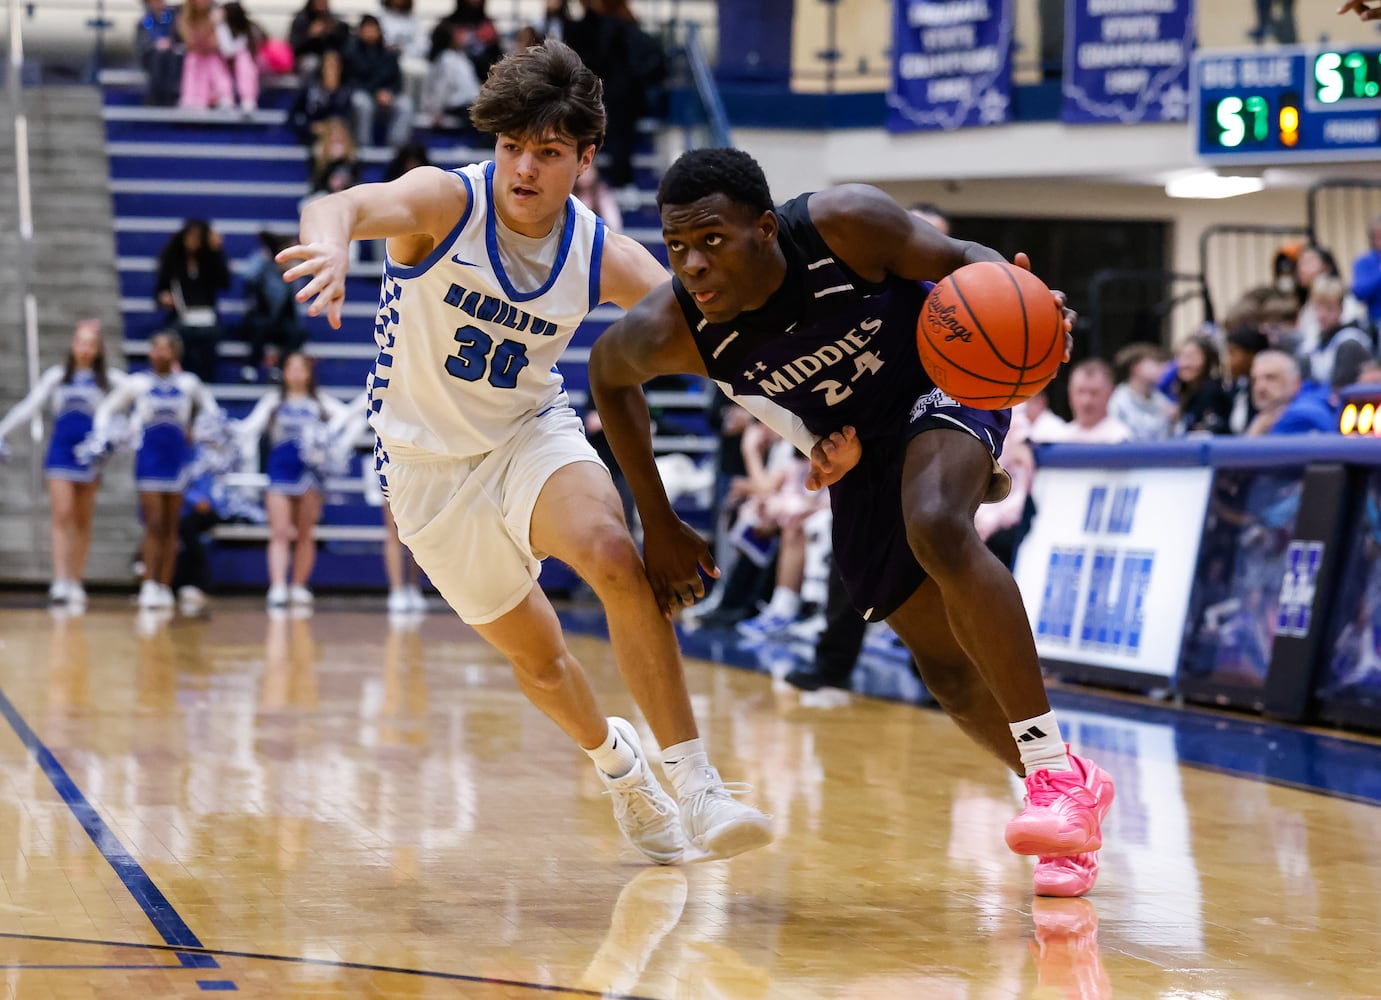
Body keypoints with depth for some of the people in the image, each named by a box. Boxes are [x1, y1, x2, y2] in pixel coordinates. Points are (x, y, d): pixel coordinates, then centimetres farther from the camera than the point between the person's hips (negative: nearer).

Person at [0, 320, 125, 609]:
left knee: (83, 522, 6)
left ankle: (75, 583, 13)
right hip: (60, 452, 0)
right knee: (62, 515, -12)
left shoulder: (108, 378, 5)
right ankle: (60, 582, -17)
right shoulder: (57, 375, 7)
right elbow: (30, 405, 6)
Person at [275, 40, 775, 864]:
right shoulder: (448, 201, -21)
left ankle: (698, 791, -27)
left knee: (615, 555, -30)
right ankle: (616, 760, 43)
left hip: (532, 433, 1)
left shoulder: (605, 259, -13)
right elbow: (343, 207, -41)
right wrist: (331, 241, -67)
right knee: (537, 656, 9)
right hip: (433, 462, -1)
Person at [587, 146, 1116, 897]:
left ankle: (1058, 776, -28)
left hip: (941, 383, -4)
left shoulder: (843, 224, -32)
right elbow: (608, 371, -2)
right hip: (857, 449, 4)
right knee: (949, 668, 4)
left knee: (937, 528, -34)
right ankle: (1075, 802, 27)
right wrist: (657, 523, 1)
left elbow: (957, 260, -16)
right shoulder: (670, 330, -25)